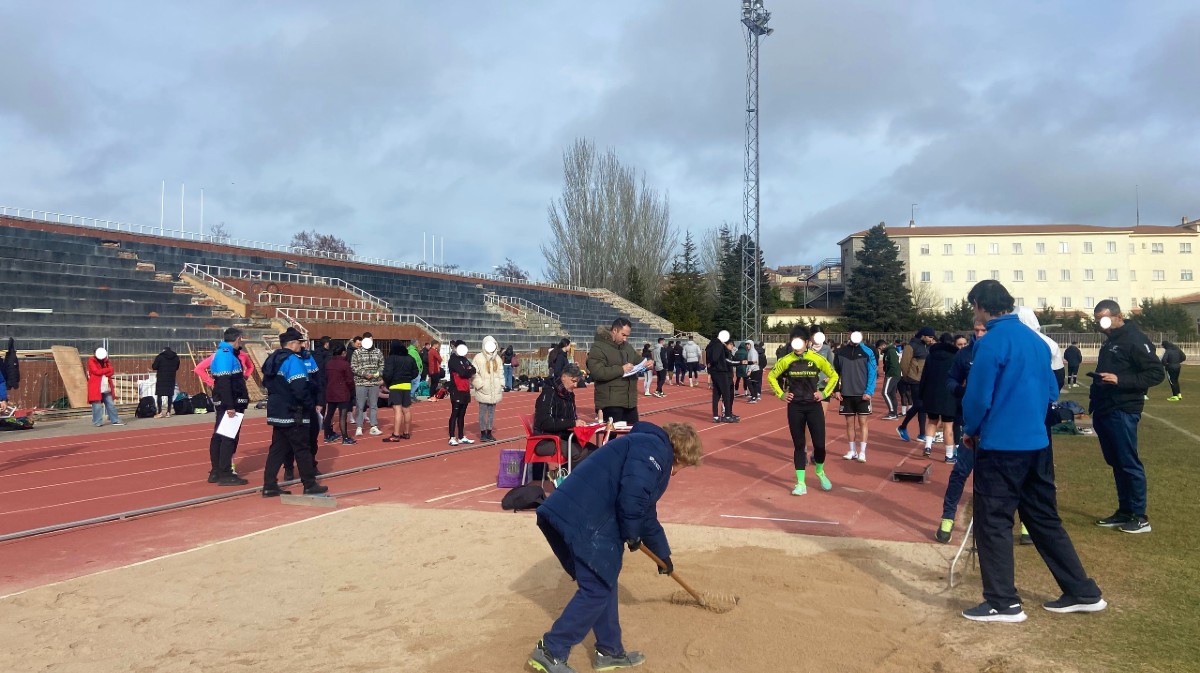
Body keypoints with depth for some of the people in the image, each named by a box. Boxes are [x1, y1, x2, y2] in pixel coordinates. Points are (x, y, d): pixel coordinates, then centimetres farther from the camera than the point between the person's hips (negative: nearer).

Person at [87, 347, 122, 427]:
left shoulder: (106, 361, 13)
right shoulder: (91, 361, -4)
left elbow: (111, 372, 3)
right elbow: (96, 371, -17)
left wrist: (102, 372, -13)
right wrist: (107, 369, -6)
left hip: (106, 387, 6)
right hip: (96, 387, -6)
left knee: (111, 404, 9)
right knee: (97, 405, -5)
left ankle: (115, 420, 14)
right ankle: (97, 422, 0)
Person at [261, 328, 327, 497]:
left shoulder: (273, 359, 12)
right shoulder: (293, 360, -17)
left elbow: (267, 382, 21)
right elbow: (300, 389, -23)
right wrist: (310, 404, -10)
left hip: (277, 412, 9)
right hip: (292, 413, -9)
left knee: (278, 448, 11)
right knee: (302, 449, 0)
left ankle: (269, 486, 11)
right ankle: (310, 485, 7)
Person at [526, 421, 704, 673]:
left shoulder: (650, 453, 30)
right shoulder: (654, 447, -2)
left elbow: (646, 513, 43)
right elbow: (632, 495, -19)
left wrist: (663, 554, 54)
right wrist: (632, 535, -2)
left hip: (568, 514, 10)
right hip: (582, 520, -10)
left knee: (604, 582, 20)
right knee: (597, 589, 0)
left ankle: (610, 651, 31)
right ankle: (551, 652, 5)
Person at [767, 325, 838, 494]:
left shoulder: (817, 359, -5)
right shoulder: (786, 360, -4)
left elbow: (834, 376, 8)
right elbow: (771, 376, 10)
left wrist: (824, 393, 0)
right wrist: (781, 394, 3)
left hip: (814, 406, 0)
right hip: (795, 407, 0)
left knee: (819, 444, -1)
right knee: (798, 445, 5)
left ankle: (820, 472, 30)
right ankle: (801, 484, 11)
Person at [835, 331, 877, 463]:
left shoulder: (867, 352, -5)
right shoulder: (841, 352, 3)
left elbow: (872, 373, -7)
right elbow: (836, 371, 7)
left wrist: (869, 392, -14)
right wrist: (836, 390, 0)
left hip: (862, 394, -3)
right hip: (846, 394, 3)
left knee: (862, 422, 0)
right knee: (850, 423, 8)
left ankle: (862, 452, 4)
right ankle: (853, 451, 17)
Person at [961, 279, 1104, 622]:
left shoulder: (992, 342, -14)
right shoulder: (1035, 339, 10)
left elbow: (978, 396, -14)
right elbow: (1051, 391, 16)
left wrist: (970, 430, 3)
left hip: (1001, 446, -8)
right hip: (1037, 443, 8)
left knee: (993, 522, 2)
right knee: (1045, 519, 17)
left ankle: (1003, 603, 6)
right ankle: (1082, 592, 23)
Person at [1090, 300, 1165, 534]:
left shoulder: (1135, 340, -11)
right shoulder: (1110, 341, 16)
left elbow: (1157, 373, -16)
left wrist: (1120, 380, -23)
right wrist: (1094, 399, 12)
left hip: (1122, 413, -9)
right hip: (1104, 412, 9)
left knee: (1129, 464, -4)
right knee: (1116, 464, 13)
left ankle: (1139, 517, 4)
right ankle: (1124, 512, 20)